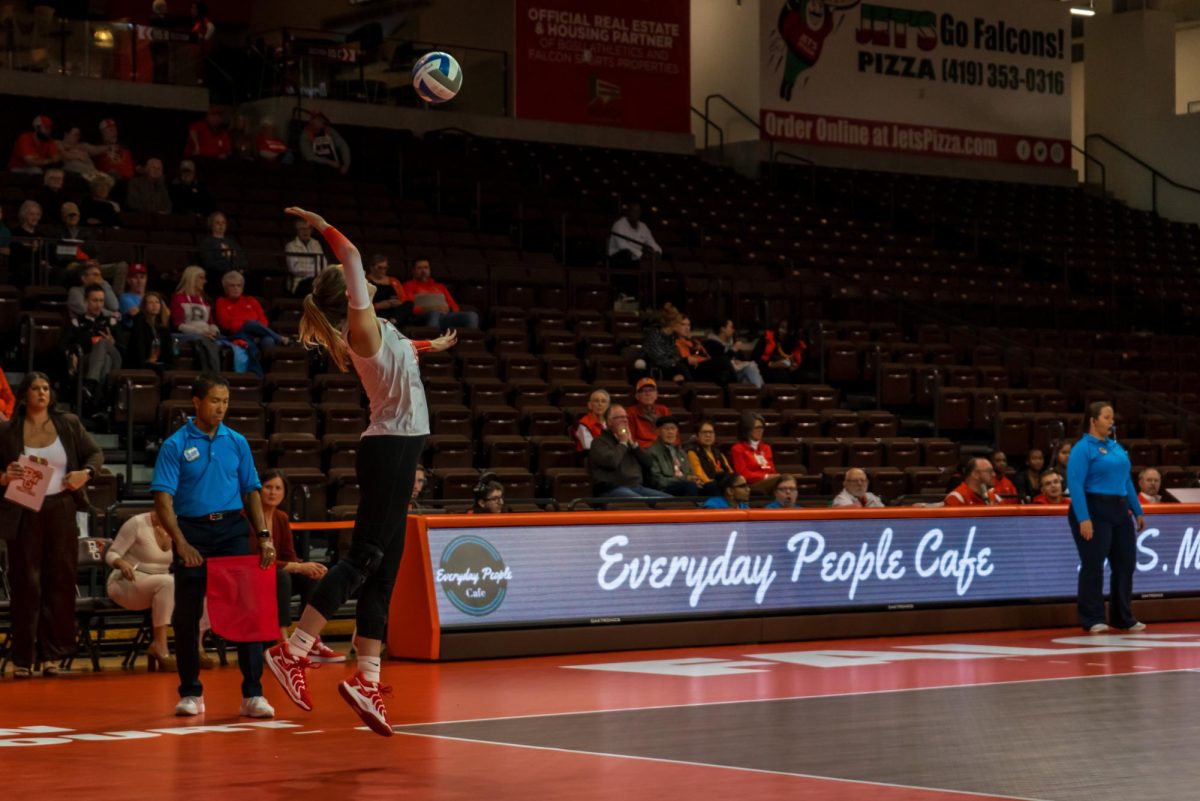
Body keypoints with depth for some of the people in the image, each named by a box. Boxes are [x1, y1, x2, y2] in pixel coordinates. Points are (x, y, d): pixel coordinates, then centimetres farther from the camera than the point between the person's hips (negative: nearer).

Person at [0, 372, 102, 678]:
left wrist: (86, 472, -8)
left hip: (61, 510, 2)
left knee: (60, 581, 3)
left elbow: (95, 454, 11)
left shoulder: (69, 424, 5)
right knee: (26, 584, -1)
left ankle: (50, 653, 11)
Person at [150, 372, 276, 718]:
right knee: (187, 615, 4)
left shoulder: (237, 442, 8)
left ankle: (252, 693, -4)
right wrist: (181, 543, -20)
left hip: (232, 529, 2)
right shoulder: (175, 445, -2)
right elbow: (163, 499, -8)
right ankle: (191, 693, 17)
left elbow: (251, 492, 13)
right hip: (193, 531, -2)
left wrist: (264, 536, 2)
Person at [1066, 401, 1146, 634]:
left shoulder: (1116, 446, 14)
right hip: (1094, 510, -8)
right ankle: (1092, 620, 0)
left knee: (1125, 564, 9)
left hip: (1120, 511, 8)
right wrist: (1083, 518, -24)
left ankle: (1123, 618, 20)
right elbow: (1075, 484, -17)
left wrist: (1138, 511, 16)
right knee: (1093, 566, -5)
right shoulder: (1083, 448, -9)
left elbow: (1126, 481, 19)